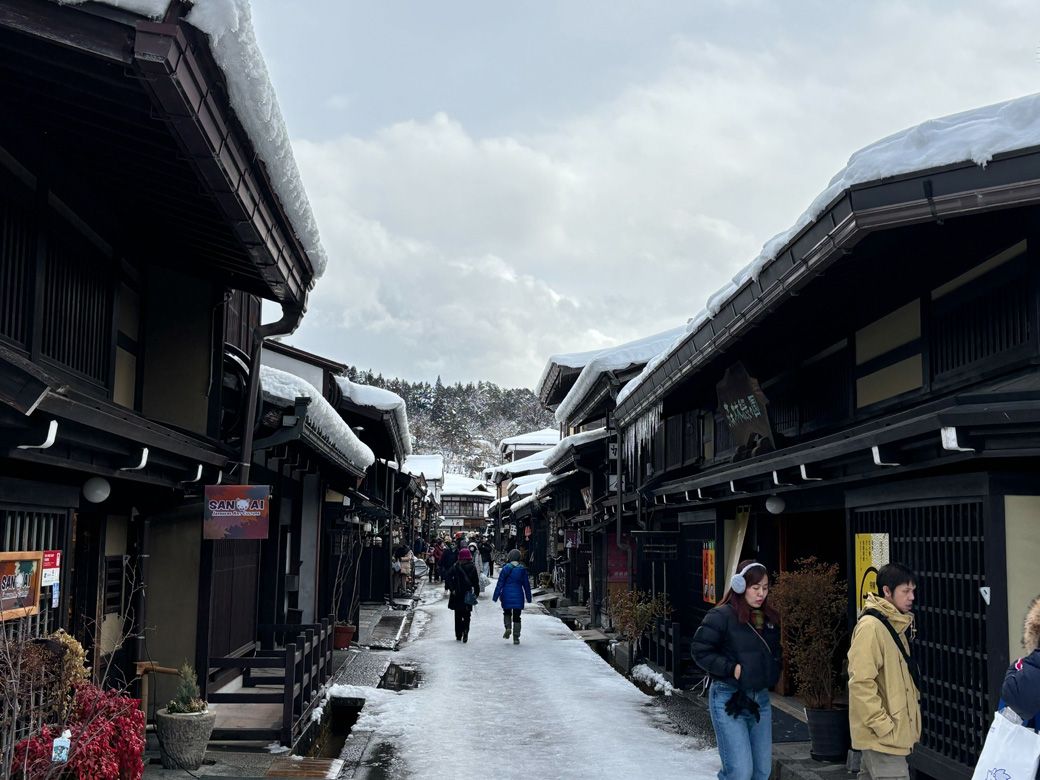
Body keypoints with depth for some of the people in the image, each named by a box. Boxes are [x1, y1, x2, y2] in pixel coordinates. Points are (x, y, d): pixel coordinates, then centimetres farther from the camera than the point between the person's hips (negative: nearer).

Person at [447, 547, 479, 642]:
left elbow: (447, 577, -14)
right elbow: (476, 582, -1)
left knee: (458, 616, 12)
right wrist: (476, 594, 7)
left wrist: (452, 589, -11)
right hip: (468, 594, 0)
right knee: (467, 616, 7)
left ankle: (458, 636, 12)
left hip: (457, 595, 0)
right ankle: (465, 633, -15)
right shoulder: (472, 568, -3)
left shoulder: (455, 567, -4)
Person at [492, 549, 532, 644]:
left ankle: (508, 627, -6)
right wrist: (528, 597, 15)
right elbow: (526, 585, 7)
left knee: (507, 613, 20)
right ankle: (516, 638, 4)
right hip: (518, 596, 1)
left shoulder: (505, 568, -6)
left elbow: (500, 583, -5)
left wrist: (495, 597, 0)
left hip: (507, 596, -1)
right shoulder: (522, 569, 1)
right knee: (516, 617, 7)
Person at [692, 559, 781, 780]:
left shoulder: (770, 618, 9)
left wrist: (772, 675, 8)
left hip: (761, 699, 7)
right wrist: (731, 669, -17)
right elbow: (700, 651, -12)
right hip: (729, 699, -7)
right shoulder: (721, 616, -12)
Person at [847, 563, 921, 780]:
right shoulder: (870, 626, -17)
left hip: (889, 732, 9)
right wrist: (884, 725, -21)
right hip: (882, 736, -9)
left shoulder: (894, 625, 13)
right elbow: (861, 683, -22)